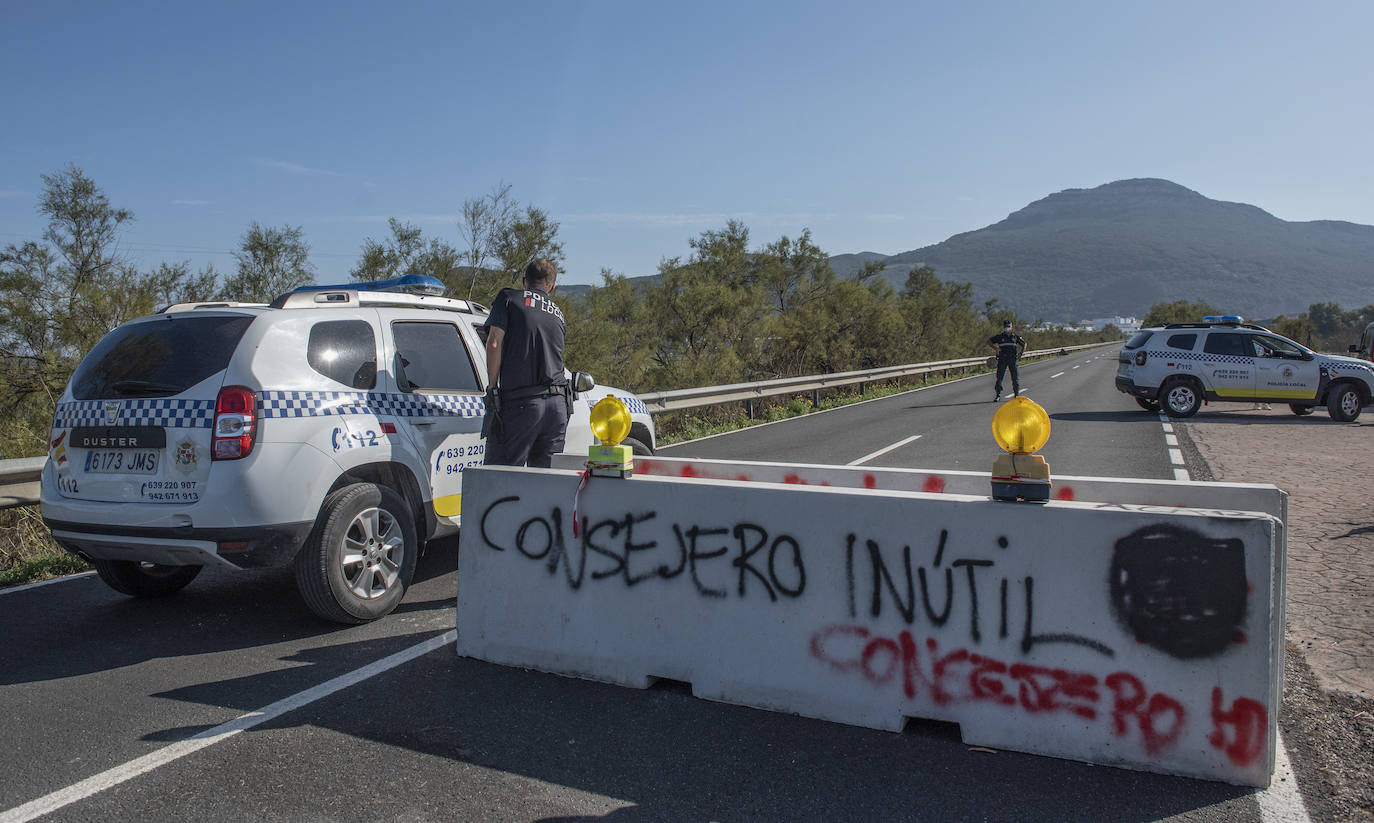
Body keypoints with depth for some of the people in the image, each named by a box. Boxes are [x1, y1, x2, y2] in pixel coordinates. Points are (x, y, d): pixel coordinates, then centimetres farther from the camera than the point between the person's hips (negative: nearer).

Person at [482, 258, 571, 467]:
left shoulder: (509, 298, 5)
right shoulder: (558, 314, 20)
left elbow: (494, 343, -6)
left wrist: (492, 386, 0)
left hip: (520, 403, -5)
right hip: (557, 402, 5)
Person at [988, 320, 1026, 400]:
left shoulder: (1016, 336, 8)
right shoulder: (999, 337, 4)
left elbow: (1024, 344, 18)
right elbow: (989, 341, 8)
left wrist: (1020, 353, 4)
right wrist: (996, 348, -6)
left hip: (1013, 359, 1)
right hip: (1002, 359, -1)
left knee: (1015, 377, 1)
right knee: (999, 377, -4)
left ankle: (1017, 394, 11)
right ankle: (998, 395, 1)